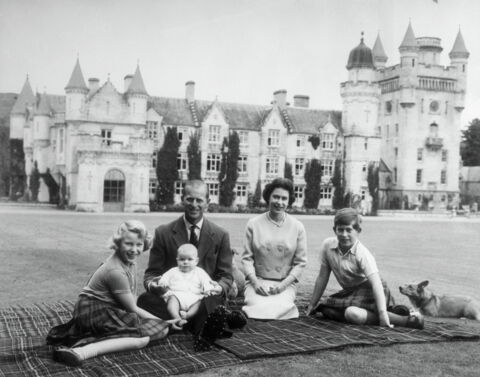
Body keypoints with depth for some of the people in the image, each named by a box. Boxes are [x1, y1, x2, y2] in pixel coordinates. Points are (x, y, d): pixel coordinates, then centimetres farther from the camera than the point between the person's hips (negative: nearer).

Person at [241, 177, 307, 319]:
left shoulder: (297, 227, 4)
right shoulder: (254, 224, 3)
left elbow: (300, 262, 4)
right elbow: (247, 258, 4)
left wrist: (283, 284, -9)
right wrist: (255, 282, -11)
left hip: (285, 284, 0)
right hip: (257, 281, 0)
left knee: (278, 307, -29)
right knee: (257, 306, -30)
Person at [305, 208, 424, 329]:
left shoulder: (363, 254, -23)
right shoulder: (328, 245, -9)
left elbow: (376, 284, -31)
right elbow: (322, 277, 1)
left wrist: (382, 315, -42)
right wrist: (312, 305, 5)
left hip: (369, 291, -7)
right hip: (350, 291, 7)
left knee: (353, 314, -33)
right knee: (326, 309, -13)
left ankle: (405, 320, -27)